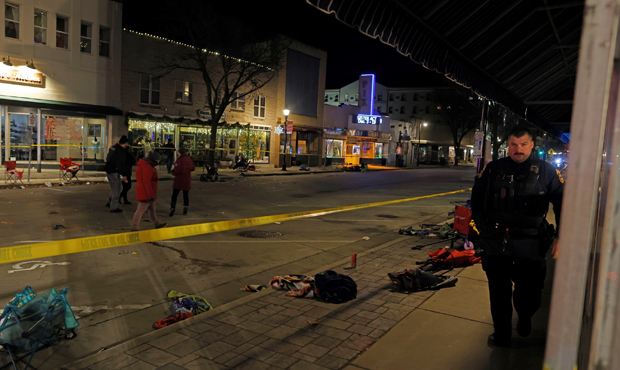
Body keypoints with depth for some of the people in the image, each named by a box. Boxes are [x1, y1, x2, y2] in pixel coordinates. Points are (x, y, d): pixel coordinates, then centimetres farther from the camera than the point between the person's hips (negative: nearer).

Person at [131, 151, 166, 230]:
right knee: (141, 210, -4)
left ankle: (157, 223, 32)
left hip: (144, 192, 11)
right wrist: (150, 194, -22)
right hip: (146, 193, -11)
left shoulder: (143, 164, 12)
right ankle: (134, 227, 1)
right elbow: (147, 182, -26)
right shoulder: (147, 167, -22)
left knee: (152, 208, 20)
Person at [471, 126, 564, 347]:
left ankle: (525, 319, 40)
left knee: (529, 291, 7)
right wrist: (483, 226, 5)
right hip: (496, 242, 1)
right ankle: (502, 334, 27)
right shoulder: (494, 169, 4)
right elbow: (477, 199, 12)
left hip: (530, 244, -1)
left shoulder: (545, 171, 2)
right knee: (499, 292, 9)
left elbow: (562, 204, 8)